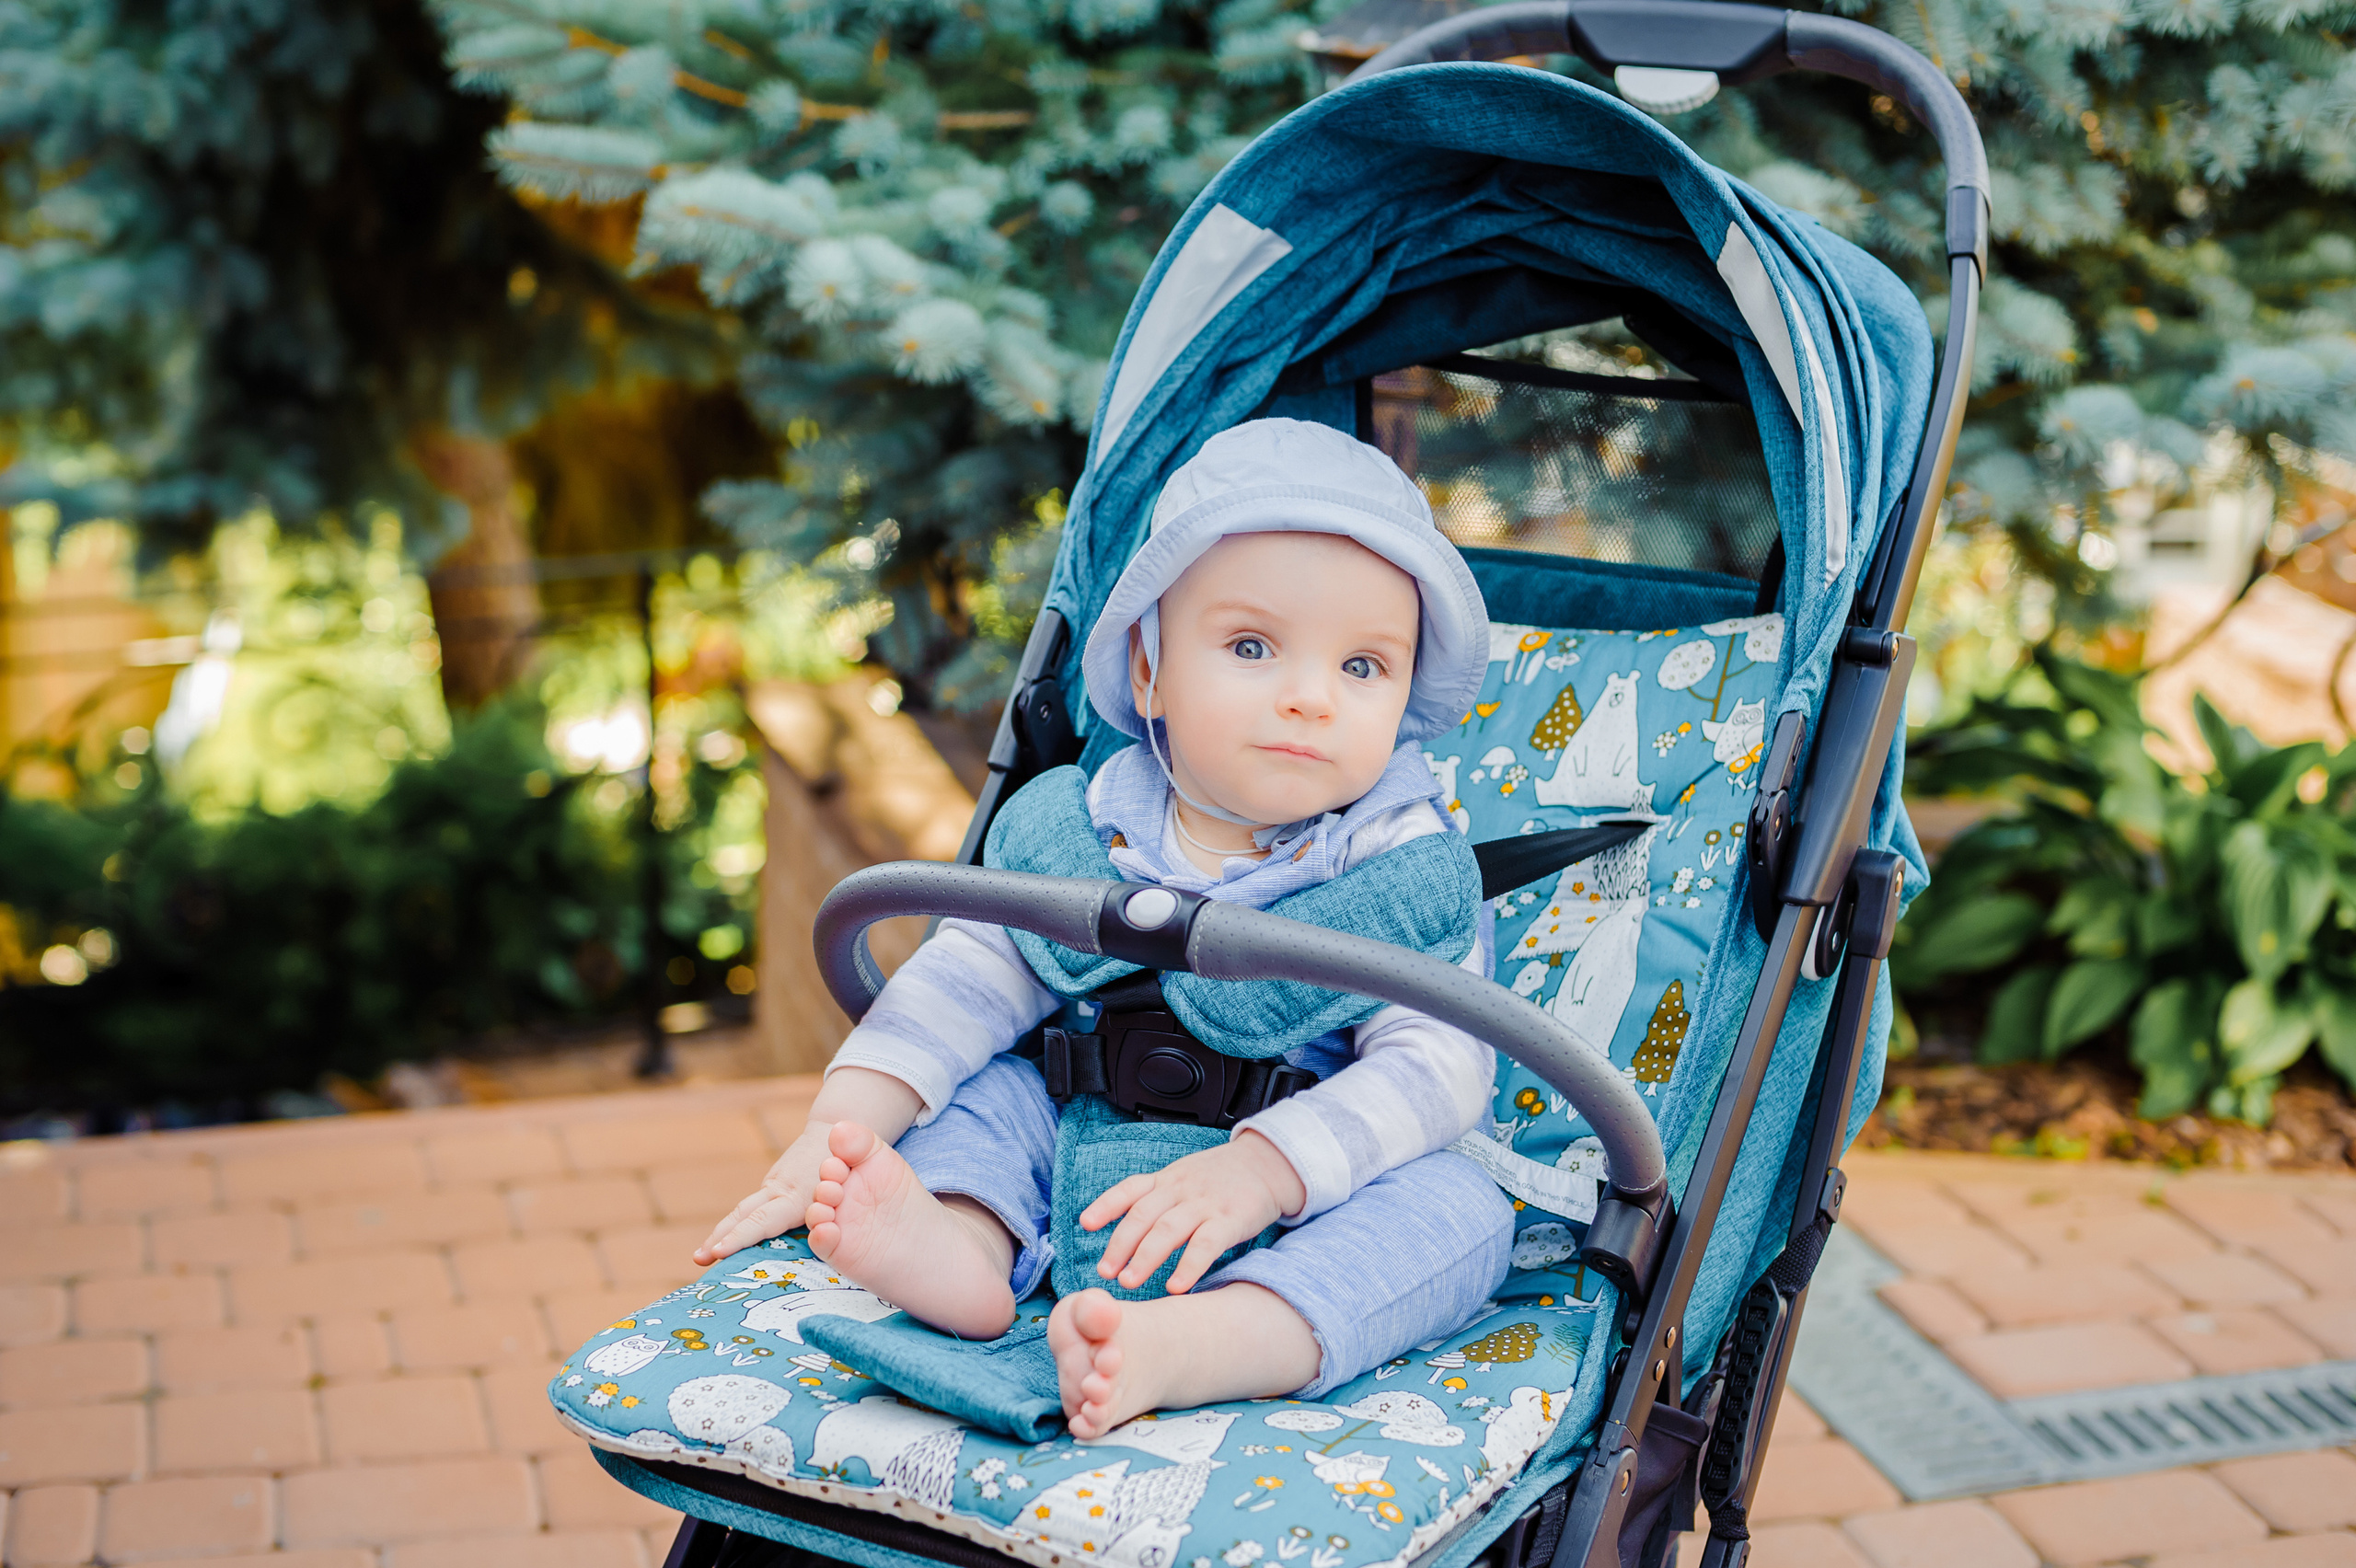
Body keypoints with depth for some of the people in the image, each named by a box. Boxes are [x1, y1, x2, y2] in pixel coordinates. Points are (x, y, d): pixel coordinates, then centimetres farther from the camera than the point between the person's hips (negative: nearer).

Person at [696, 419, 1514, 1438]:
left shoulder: (1407, 872, -12)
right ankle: (963, 1248, -37)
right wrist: (843, 1129, -15)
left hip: (1303, 1208, -3)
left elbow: (1436, 1067, -21)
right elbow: (965, 982, -1)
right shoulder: (1079, 832, -3)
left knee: (1454, 1207, -29)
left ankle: (1196, 1342, -54)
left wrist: (1262, 1168, -35)